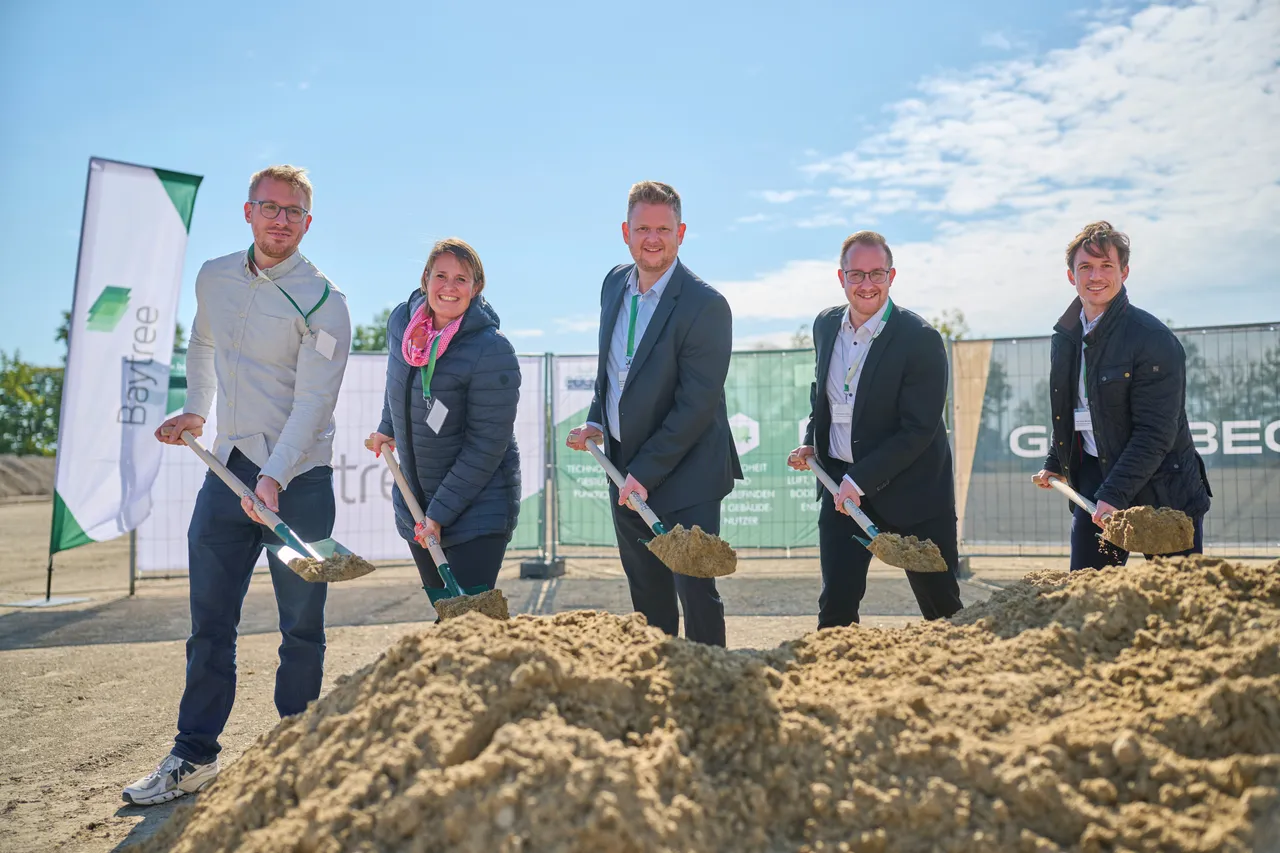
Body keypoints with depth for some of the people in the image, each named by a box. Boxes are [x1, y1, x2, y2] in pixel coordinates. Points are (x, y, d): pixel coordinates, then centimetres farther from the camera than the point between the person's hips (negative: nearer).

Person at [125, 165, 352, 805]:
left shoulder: (321, 300, -9)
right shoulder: (213, 277, 9)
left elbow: (313, 403, -17)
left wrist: (274, 478, -27)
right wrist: (195, 412, 21)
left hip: (298, 477, -5)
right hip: (228, 467, 5)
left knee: (301, 627, 5)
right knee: (209, 621, 8)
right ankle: (194, 756, 20)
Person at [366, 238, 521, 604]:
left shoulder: (493, 351, -21)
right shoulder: (401, 321, -2)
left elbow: (486, 444, -20)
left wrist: (441, 512, -19)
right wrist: (388, 428, 27)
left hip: (478, 508, -6)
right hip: (414, 504, 6)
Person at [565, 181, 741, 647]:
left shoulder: (706, 305, -18)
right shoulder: (614, 283, 5)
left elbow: (696, 404, -20)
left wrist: (646, 472, -20)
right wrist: (596, 421, 5)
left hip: (684, 475, -7)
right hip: (624, 467, 7)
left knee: (695, 590, -1)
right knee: (646, 592, 17)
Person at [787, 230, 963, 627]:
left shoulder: (921, 339, -15)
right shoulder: (825, 325, 4)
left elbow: (919, 430, -18)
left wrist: (860, 480, -20)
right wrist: (811, 442, 7)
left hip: (911, 489, -4)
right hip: (841, 485, 4)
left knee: (940, 605, 6)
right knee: (835, 604, 2)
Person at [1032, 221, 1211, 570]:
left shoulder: (1153, 339, -16)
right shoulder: (1065, 338, 6)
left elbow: (1155, 432, -20)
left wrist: (1115, 494, -26)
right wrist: (1055, 462, 14)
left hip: (1160, 487, -5)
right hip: (1093, 476, 6)